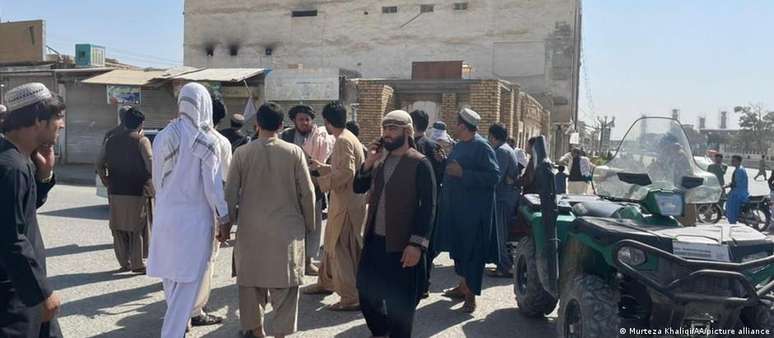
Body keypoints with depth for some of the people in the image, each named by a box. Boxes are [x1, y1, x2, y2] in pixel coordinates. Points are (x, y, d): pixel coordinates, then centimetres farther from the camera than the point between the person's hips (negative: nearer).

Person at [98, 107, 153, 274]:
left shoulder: (111, 140, 9)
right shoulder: (141, 141, -8)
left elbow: (100, 163, 12)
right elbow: (151, 165, -18)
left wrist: (105, 180, 22)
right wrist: (154, 182, -3)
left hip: (116, 191, 5)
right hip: (138, 191, -4)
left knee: (118, 229, 14)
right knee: (137, 229, 4)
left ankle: (124, 263, 18)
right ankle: (137, 264, 7)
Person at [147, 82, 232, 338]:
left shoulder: (163, 137, 0)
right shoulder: (207, 141, -15)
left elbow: (157, 179, 9)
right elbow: (213, 184, -12)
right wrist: (224, 217, -3)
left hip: (165, 215, 6)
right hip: (195, 217, -6)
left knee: (170, 275, 21)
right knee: (188, 281, 4)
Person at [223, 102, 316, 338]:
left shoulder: (242, 153, -3)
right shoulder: (294, 153, -7)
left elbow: (230, 193, 0)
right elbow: (307, 192, -4)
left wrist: (226, 225, 12)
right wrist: (309, 224, 9)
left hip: (251, 229, 2)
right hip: (286, 229, -1)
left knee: (252, 278, 15)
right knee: (284, 283, 6)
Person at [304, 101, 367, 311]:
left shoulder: (343, 141, -17)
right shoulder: (346, 138, 14)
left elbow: (347, 172, -26)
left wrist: (321, 182, -18)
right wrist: (321, 167, 22)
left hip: (346, 203, -10)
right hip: (343, 201, 10)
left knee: (341, 249, -5)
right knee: (332, 243, 22)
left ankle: (352, 298, -1)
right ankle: (326, 282, 38)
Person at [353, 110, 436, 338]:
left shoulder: (419, 164, -11)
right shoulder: (380, 160, 10)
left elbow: (428, 207, -14)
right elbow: (359, 188, 10)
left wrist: (417, 244, -20)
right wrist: (368, 163, -5)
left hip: (402, 245, -6)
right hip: (374, 240, 7)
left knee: (400, 303, 6)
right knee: (366, 291, 15)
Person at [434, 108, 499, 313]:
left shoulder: (482, 147, -14)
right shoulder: (460, 145, 11)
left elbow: (494, 176, -21)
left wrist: (463, 173, -23)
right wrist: (445, 163, 4)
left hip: (474, 210, -9)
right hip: (456, 207, 9)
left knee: (472, 251, -2)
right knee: (459, 247, 15)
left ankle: (471, 294, 6)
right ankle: (463, 286, 29)